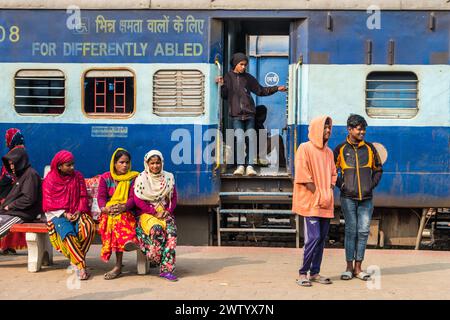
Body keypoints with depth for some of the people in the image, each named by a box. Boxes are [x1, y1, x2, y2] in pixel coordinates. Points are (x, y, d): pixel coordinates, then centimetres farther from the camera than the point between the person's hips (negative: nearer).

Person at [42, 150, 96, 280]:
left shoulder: (78, 176, 10)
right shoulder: (50, 180, 2)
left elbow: (83, 197, 9)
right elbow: (49, 204, -2)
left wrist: (79, 211, -9)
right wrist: (65, 214, -14)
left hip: (77, 213, 3)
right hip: (58, 214, -2)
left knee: (88, 226, -32)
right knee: (68, 232, -35)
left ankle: (75, 260, -20)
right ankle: (80, 266, -29)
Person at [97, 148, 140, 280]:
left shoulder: (133, 178, 9)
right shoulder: (105, 178, 13)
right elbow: (101, 196, 4)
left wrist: (124, 207, -22)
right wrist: (104, 208, -19)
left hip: (126, 211, -2)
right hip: (108, 211, 2)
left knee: (120, 218, -35)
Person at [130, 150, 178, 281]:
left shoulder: (168, 178, 12)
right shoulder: (141, 179, 1)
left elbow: (174, 198, 13)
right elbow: (138, 200, -5)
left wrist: (168, 211, -6)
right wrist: (154, 212, -12)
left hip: (165, 212, 3)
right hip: (146, 213, -3)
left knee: (171, 230, -28)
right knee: (156, 228, -35)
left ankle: (166, 268, -29)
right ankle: (157, 260, -19)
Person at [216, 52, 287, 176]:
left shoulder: (248, 77, 13)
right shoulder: (228, 76, 9)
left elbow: (260, 90, 17)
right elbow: (224, 96, 8)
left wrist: (276, 88, 10)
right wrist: (222, 86, -10)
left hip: (249, 113, 2)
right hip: (236, 114, -2)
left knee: (251, 138, -7)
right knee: (240, 138, -14)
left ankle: (249, 166, -4)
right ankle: (240, 166, -6)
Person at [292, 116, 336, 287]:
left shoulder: (329, 152, 16)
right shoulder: (305, 148, -5)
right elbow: (302, 177, -11)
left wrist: (328, 194, 3)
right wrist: (318, 194, -12)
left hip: (326, 204, 7)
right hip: (311, 202, -7)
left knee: (321, 238, 7)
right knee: (313, 237, -12)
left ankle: (315, 272, 15)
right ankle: (303, 273, -2)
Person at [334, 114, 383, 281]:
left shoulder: (370, 148, 9)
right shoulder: (340, 149, 2)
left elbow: (378, 169, 18)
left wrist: (372, 185, 6)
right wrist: (340, 184, -1)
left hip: (366, 198, 2)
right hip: (348, 198, -2)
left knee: (363, 231, 2)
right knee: (351, 231, -1)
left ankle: (358, 267, 12)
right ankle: (349, 267, 9)